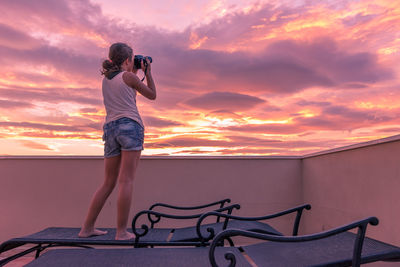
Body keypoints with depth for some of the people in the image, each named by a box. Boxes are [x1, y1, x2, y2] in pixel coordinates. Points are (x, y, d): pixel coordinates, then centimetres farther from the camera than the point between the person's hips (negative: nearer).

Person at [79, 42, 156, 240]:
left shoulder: (106, 78, 20)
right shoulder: (129, 77, 2)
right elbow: (152, 95, 14)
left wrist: (135, 71, 36)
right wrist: (147, 72, 23)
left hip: (110, 128, 7)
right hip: (130, 125, -6)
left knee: (108, 183, 11)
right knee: (126, 181, -8)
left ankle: (87, 228, 13)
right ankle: (121, 232, -7)